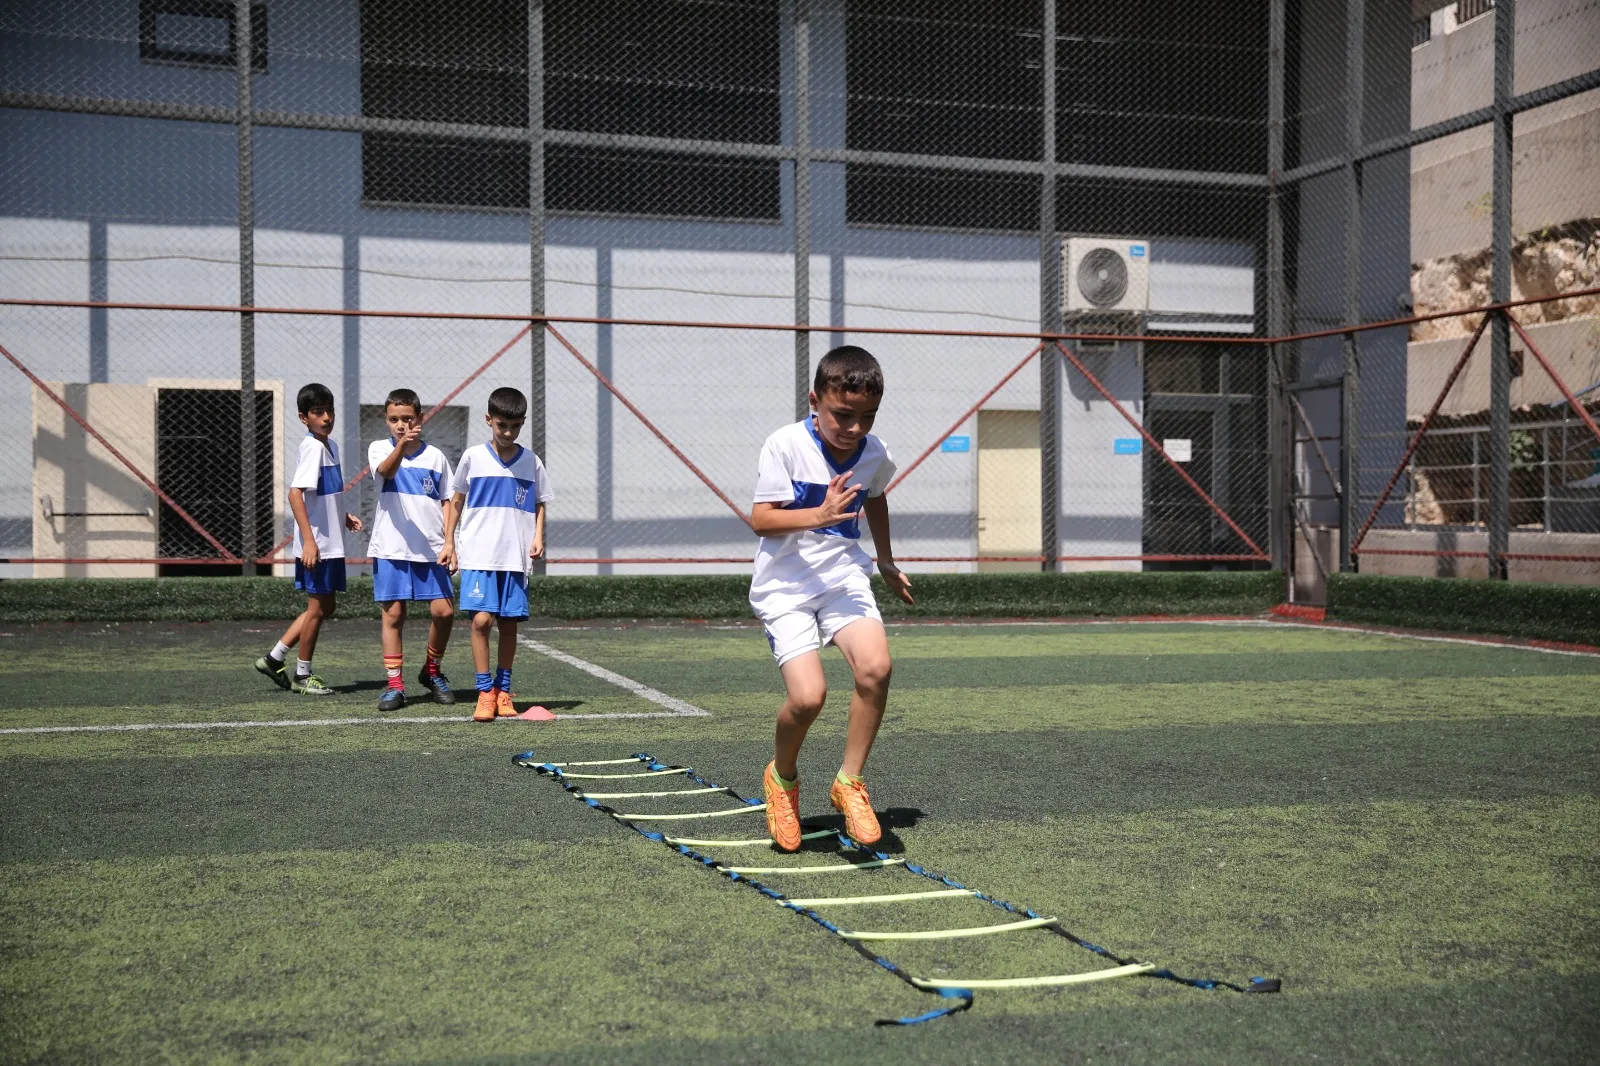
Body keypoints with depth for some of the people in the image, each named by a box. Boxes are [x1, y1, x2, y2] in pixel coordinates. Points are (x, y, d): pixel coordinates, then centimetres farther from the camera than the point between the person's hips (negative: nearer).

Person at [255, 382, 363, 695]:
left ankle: (275, 658, 23)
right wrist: (309, 540, -29)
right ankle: (302, 675, 16)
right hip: (316, 545, -9)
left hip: (331, 543, 9)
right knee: (318, 608, 2)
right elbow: (295, 493, -24)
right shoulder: (312, 447, -15)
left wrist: (344, 516, 14)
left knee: (326, 607, 16)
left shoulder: (331, 446, 13)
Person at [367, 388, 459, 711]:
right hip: (391, 548, -1)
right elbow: (384, 471, -19)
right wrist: (401, 445, -39)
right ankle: (394, 685, 8)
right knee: (393, 614, 0)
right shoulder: (379, 448, 3)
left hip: (431, 549, 1)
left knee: (443, 611, -6)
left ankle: (431, 672, 17)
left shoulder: (435, 456, 8)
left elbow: (447, 501, 11)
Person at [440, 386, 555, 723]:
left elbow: (539, 504, 14)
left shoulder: (531, 463, 5)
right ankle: (485, 692, -4)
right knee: (481, 619, -12)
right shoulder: (473, 457, 2)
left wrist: (538, 537, -1)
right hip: (478, 555, -2)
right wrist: (449, 543, 9)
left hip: (515, 557, 2)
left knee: (509, 623, 5)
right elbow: (457, 500, 11)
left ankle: (503, 691, 18)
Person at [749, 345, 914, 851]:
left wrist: (886, 562, 34)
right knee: (808, 695, -20)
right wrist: (819, 515, -31)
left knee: (875, 666, -23)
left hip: (844, 577, 4)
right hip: (785, 585, -4)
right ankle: (782, 777, 13)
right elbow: (761, 519, -16)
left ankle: (849, 781, -2)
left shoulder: (875, 454, 2)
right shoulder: (785, 445, -13)